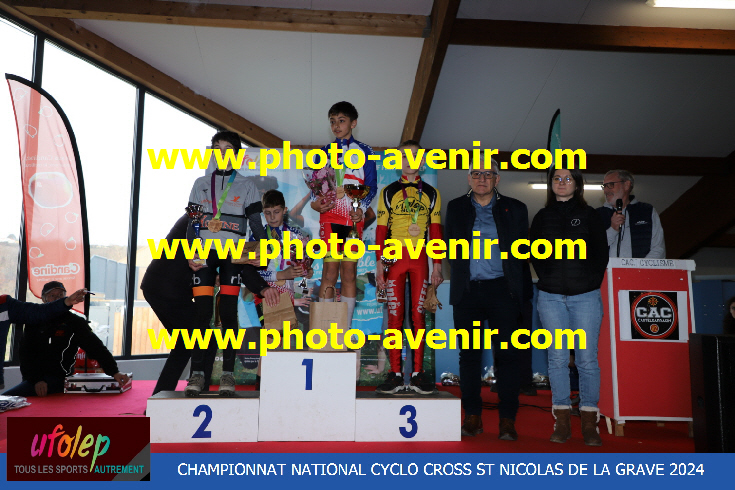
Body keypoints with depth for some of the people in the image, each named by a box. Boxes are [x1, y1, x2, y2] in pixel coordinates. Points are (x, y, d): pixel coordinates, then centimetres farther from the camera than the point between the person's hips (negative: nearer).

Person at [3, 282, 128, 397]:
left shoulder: (75, 322, 3)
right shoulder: (34, 322, 11)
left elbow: (97, 348, -3)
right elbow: (26, 355, 7)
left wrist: (114, 372, -14)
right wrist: (37, 380, -8)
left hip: (61, 381, -4)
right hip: (33, 380, 4)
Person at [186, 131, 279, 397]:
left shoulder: (247, 186, 12)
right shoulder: (201, 184, 16)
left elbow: (256, 223, 8)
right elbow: (191, 221, 12)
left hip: (233, 255, -1)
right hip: (204, 253, 1)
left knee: (228, 312, -5)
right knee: (202, 312, -4)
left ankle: (228, 375, -1)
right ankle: (197, 374, 1)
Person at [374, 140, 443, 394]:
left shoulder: (431, 193, 13)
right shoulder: (388, 192, 11)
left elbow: (436, 230, 10)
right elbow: (381, 229, 7)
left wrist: (437, 264, 3)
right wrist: (379, 263, -2)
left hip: (420, 257, 1)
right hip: (395, 256, 0)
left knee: (418, 314, 0)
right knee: (395, 314, -2)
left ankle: (418, 373, 6)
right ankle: (395, 374, 2)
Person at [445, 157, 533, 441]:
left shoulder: (514, 209, 10)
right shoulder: (456, 208, 13)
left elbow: (524, 252, 8)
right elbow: (450, 248, 15)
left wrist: (523, 293, 2)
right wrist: (460, 274, 1)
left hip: (503, 290, -1)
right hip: (467, 292, 2)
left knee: (508, 354, -3)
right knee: (469, 354, 5)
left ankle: (507, 420, 6)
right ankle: (472, 417, 15)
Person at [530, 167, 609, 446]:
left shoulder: (589, 215, 8)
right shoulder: (542, 217, 12)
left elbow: (601, 254, 8)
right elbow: (534, 254, 15)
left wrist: (592, 284, 2)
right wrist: (548, 279, 6)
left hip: (585, 295, -1)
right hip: (551, 296, 1)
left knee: (587, 358, -3)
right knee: (558, 358, 2)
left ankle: (590, 423, 6)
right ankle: (562, 421, 10)